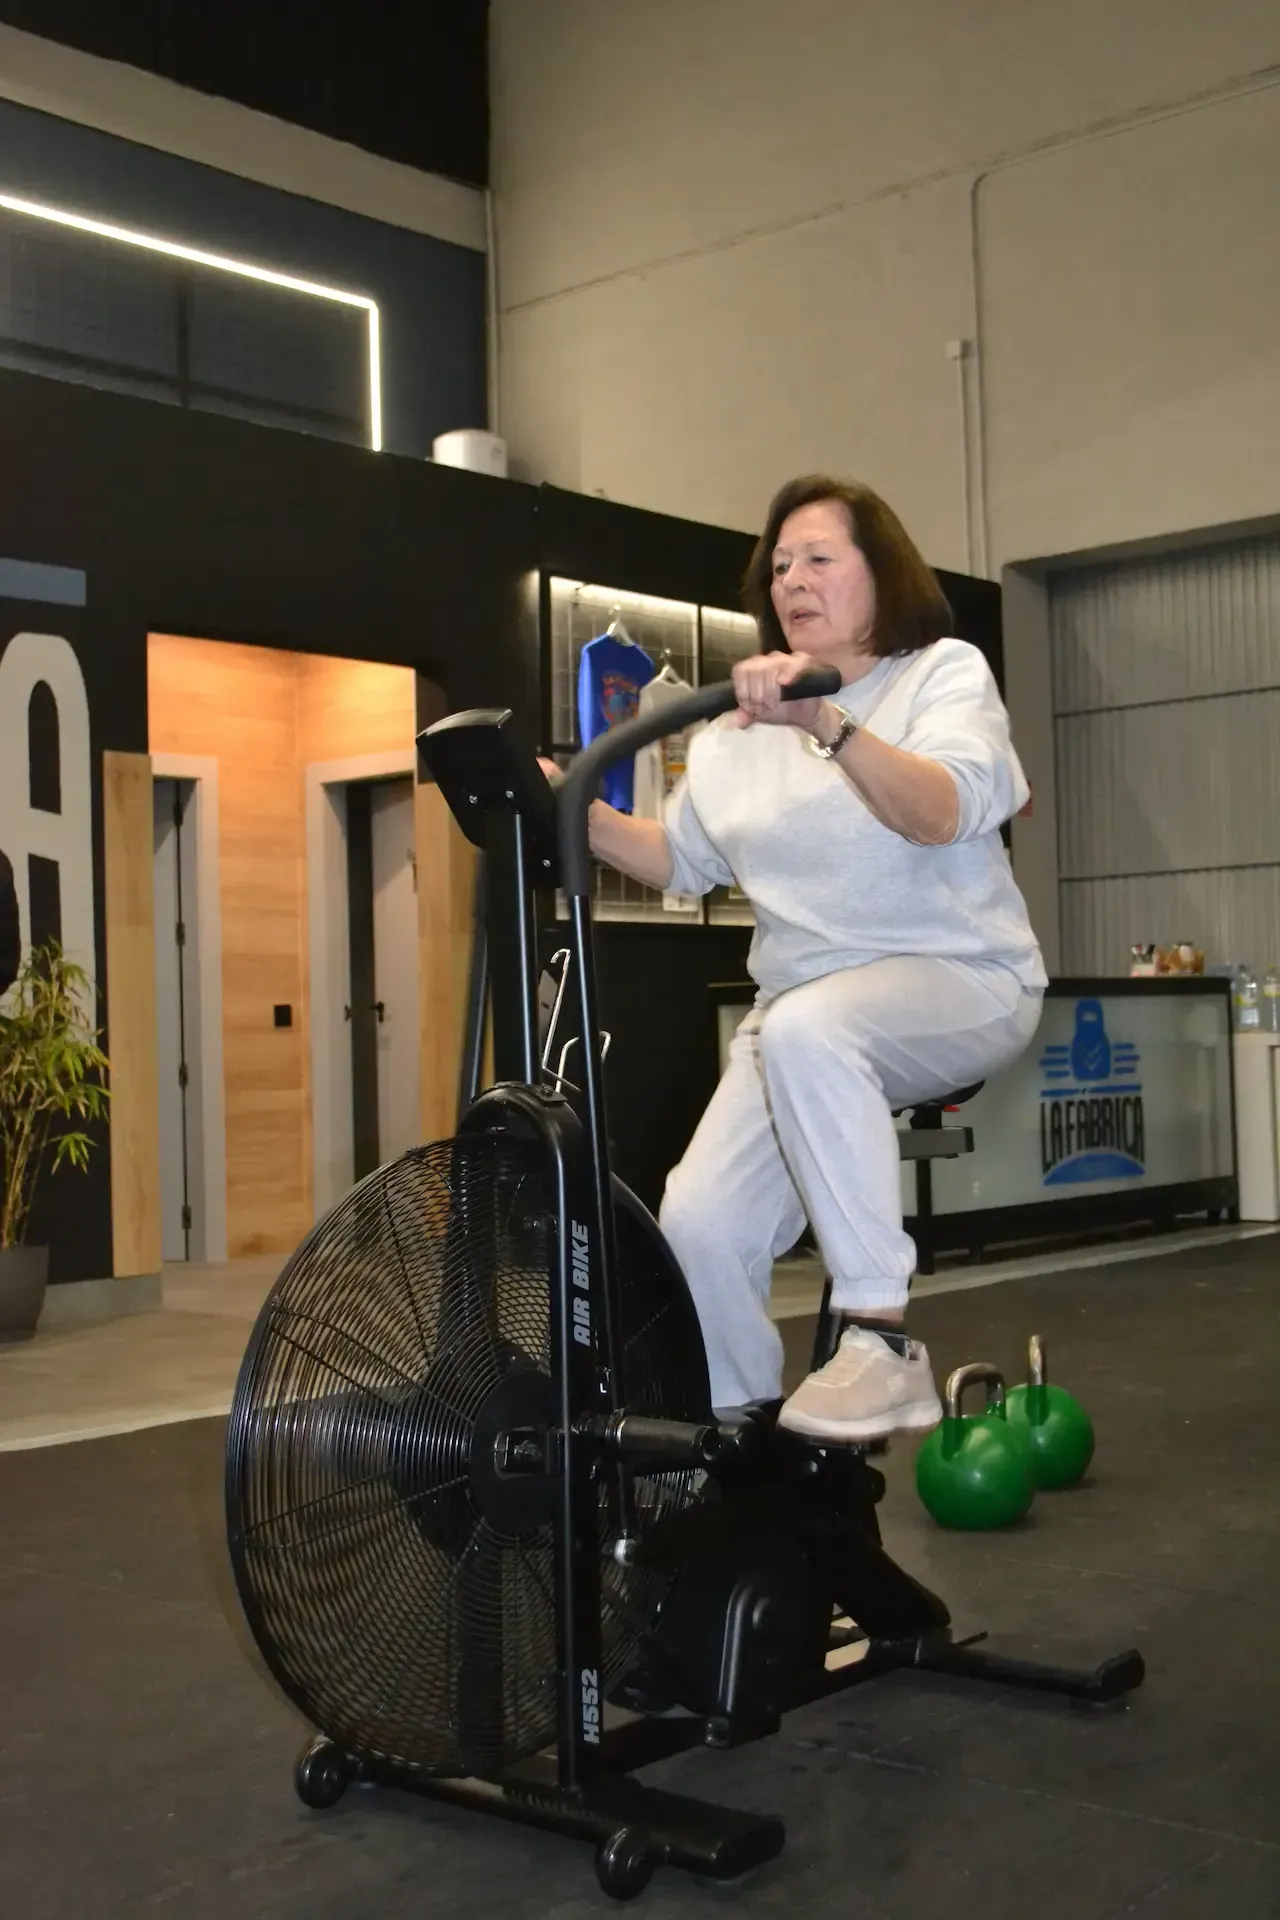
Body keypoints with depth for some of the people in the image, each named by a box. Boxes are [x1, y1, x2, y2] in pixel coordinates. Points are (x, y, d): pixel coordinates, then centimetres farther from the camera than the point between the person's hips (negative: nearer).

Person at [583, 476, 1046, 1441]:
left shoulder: (947, 672, -2)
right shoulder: (741, 728, 15)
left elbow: (943, 814, -22)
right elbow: (680, 859, 18)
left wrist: (827, 723, -38)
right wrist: (579, 814, 1)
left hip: (958, 983, -5)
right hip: (805, 1012, 5)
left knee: (806, 1030, -39)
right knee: (700, 1224, -14)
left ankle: (883, 1342, -33)